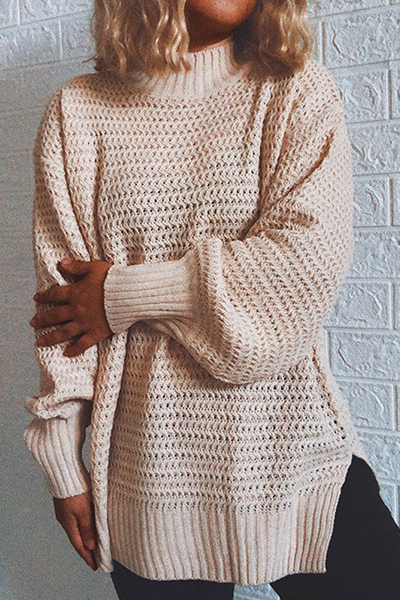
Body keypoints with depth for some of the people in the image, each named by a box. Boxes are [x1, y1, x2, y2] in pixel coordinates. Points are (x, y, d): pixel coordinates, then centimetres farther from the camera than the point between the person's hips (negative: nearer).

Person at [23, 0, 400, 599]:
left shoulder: (300, 91, 2)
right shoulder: (78, 112, 4)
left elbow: (314, 254, -14)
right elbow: (61, 295, 2)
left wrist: (124, 295, -11)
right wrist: (63, 463, 2)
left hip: (293, 442, 0)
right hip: (152, 463, 1)